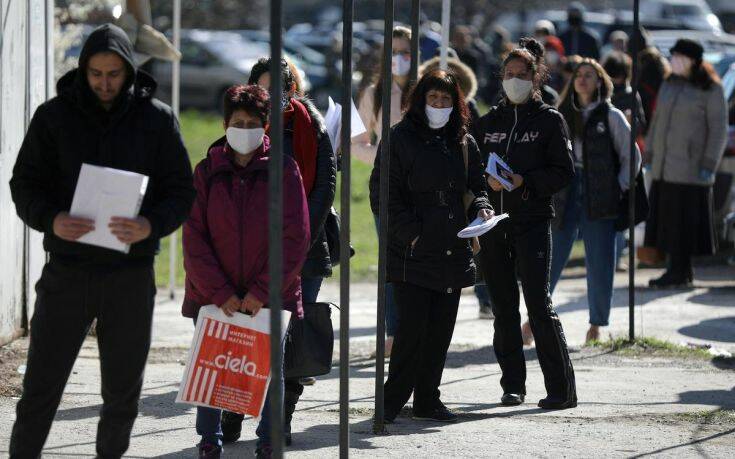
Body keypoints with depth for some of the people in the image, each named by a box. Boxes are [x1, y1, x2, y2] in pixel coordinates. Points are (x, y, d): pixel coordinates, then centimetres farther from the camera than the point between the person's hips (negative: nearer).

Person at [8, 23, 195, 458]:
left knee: (123, 391, 9)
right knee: (41, 387, -4)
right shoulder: (55, 116, 1)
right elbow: (24, 183, 2)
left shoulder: (158, 119, 2)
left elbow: (181, 191, 3)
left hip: (131, 273, 1)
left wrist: (152, 225, -19)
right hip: (67, 271, -1)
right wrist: (51, 219, -20)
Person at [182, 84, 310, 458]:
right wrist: (220, 292, -11)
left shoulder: (283, 170, -1)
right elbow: (194, 238, -1)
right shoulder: (206, 172, 3)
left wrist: (262, 290, -11)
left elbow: (296, 238, -5)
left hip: (269, 297, -1)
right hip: (212, 296, 1)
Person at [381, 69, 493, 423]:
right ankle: (392, 401, 0)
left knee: (441, 330, 7)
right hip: (412, 253, -5)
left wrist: (481, 209, -3)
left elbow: (475, 186, 19)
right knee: (412, 327, -10)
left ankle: (427, 399, 16)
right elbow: (387, 194, -5)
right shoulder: (401, 138, -1)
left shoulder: (464, 142, 13)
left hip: (452, 253, 5)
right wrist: (410, 233, -13)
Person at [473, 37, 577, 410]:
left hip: (532, 222, -4)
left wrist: (525, 182, -14)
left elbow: (564, 170, -3)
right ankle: (513, 384, 14)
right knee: (503, 308, 6)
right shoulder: (488, 122, 14)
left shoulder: (549, 120, 3)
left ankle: (561, 389, -11)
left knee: (538, 304, -12)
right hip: (492, 224, 4)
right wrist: (487, 181, -4)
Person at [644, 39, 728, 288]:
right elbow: (657, 120, 20)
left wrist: (709, 165, -13)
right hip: (664, 167, 7)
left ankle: (679, 272, -1)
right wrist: (650, 155, 16)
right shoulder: (669, 85, 14)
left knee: (684, 218, -5)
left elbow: (718, 130, -8)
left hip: (690, 167, -7)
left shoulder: (710, 90, -6)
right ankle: (679, 270, 13)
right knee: (667, 217, 6)